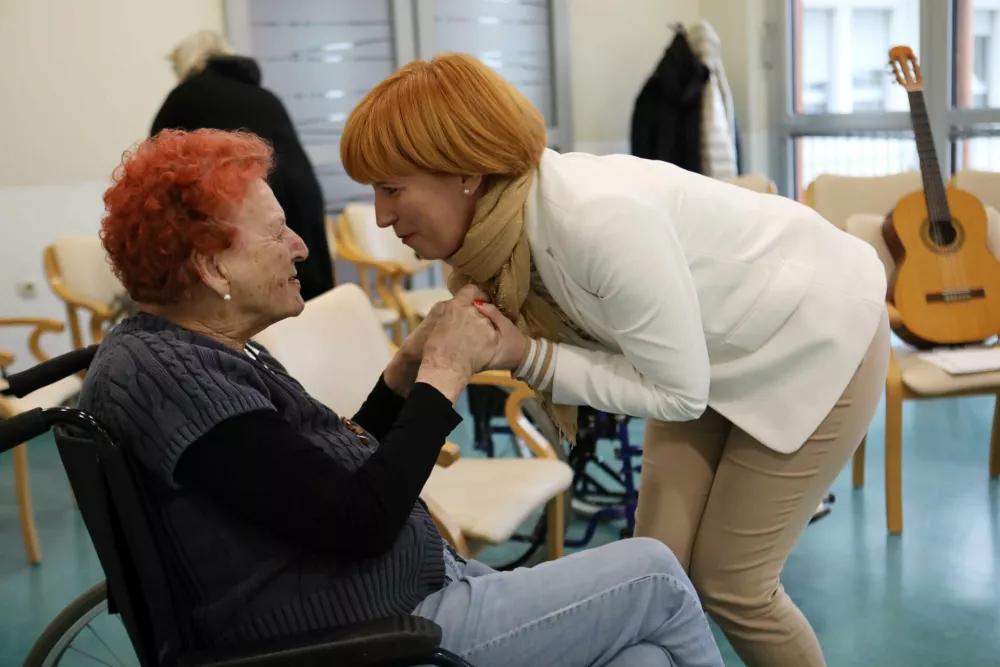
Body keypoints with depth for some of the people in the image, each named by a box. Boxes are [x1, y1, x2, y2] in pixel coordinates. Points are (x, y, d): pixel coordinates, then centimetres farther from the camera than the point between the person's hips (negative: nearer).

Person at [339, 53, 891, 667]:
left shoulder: (602, 219, -37)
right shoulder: (503, 225, -14)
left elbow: (678, 392, -27)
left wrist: (527, 357, -29)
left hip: (818, 340, -6)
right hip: (719, 353, 7)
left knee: (729, 581, -1)